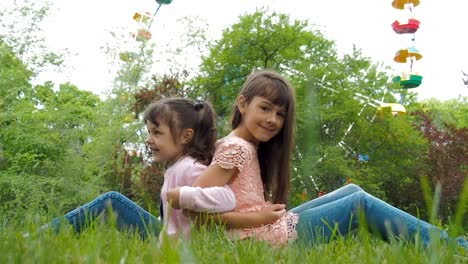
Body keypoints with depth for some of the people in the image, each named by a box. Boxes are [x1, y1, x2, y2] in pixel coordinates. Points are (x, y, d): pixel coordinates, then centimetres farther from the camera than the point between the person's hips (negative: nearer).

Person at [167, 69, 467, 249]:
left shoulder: (250, 146, 13)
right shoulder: (236, 148, -16)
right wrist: (255, 220, -23)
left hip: (276, 226, 10)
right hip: (270, 237, -10)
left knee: (353, 191, 15)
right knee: (362, 203, -2)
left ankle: (441, 239, 21)